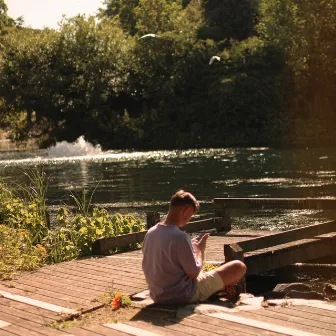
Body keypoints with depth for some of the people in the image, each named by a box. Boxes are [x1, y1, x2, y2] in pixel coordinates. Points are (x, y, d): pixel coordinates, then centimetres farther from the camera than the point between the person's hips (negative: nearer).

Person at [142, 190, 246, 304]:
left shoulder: (150, 233, -2)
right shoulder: (180, 237, -27)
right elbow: (194, 273, -19)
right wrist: (200, 250, -3)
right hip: (185, 296, -8)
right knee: (239, 267, 4)